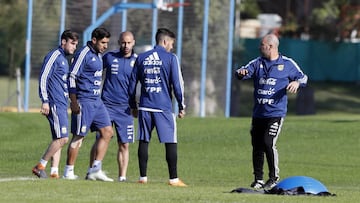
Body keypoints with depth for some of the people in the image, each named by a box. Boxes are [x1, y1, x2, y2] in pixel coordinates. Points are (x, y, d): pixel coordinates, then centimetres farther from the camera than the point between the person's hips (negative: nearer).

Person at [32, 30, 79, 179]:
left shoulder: (64, 59, 21)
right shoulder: (54, 56, -7)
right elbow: (43, 78, -13)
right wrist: (45, 101, -19)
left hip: (62, 105, 10)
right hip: (55, 104, -10)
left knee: (58, 139, 5)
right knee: (62, 138, -14)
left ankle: (54, 171, 3)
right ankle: (40, 166, -8)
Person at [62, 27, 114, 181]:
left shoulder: (98, 55, 15)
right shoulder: (83, 54, -12)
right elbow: (72, 77, -15)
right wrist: (74, 103, -18)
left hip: (96, 101, 9)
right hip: (84, 101, -9)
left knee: (107, 132, 3)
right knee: (79, 136, -4)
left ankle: (96, 169, 5)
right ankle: (69, 171, 5)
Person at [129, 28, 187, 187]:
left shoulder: (141, 58, 10)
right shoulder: (170, 58, -2)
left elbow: (132, 84, 13)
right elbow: (177, 84, -5)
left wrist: (133, 106, 22)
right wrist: (181, 107, 3)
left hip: (145, 107, 4)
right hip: (164, 108, -4)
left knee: (143, 141, 9)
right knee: (171, 142, 0)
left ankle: (143, 177, 9)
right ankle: (173, 178, -3)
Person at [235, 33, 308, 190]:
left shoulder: (287, 64, 3)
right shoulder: (257, 63, 12)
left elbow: (303, 77, 11)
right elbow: (244, 72, 0)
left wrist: (297, 83, -12)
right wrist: (241, 73, -24)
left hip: (276, 112, -5)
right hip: (258, 113, 5)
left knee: (268, 143, -16)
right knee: (257, 146, 6)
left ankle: (274, 178, -4)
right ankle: (258, 179, 17)